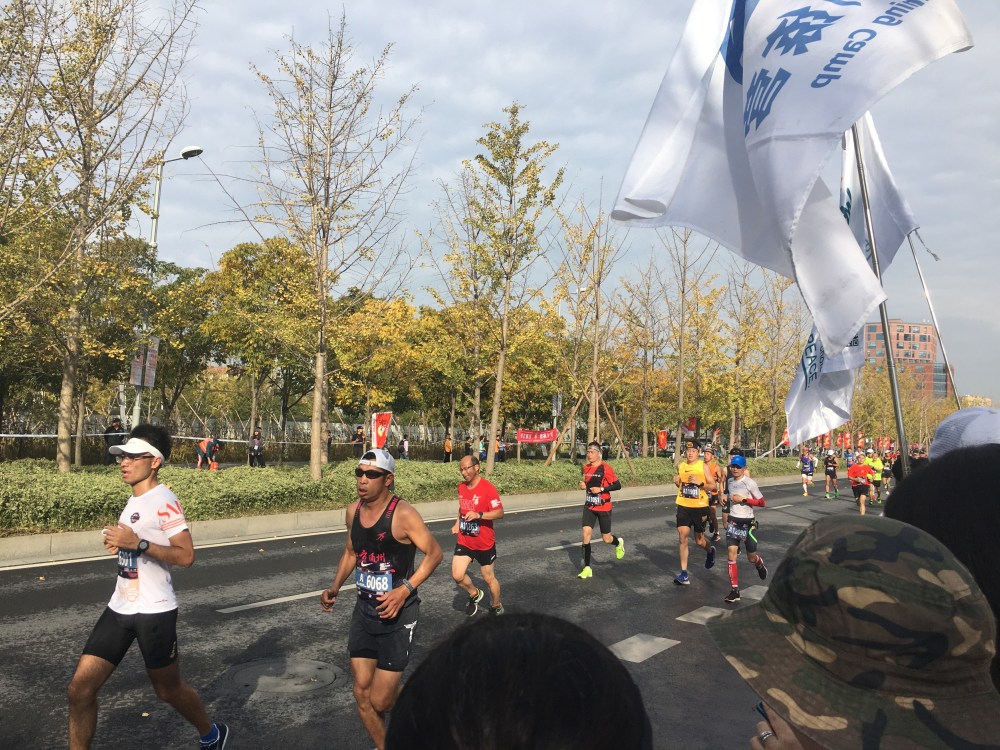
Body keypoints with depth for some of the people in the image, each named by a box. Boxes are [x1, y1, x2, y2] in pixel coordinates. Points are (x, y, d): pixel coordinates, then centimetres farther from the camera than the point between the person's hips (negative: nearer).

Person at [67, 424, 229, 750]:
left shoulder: (163, 501, -17)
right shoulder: (134, 500, 9)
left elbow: (186, 556, -23)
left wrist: (137, 543, -29)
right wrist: (119, 542, 5)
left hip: (153, 611, -7)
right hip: (119, 608, 8)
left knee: (168, 690, 10)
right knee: (80, 687, 1)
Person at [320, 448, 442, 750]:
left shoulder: (403, 514, -20)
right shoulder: (352, 511, 0)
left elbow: (434, 553, -14)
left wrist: (404, 590, -23)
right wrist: (335, 586, 2)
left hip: (397, 614, -6)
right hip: (364, 609, 6)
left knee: (380, 700, -2)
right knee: (362, 693, 11)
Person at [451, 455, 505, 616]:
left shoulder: (488, 487, -18)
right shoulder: (461, 487, 2)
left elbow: (500, 513, -24)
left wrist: (479, 515, -37)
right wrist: (457, 523, 9)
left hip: (484, 542, -5)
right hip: (464, 541, 5)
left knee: (488, 578, 10)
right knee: (457, 576, -8)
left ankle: (497, 606, 36)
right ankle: (475, 594, 22)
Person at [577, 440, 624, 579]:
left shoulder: (605, 468, -15)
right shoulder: (586, 468, 5)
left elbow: (618, 485, -15)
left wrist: (601, 489, -23)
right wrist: (583, 485, 0)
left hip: (603, 507, -5)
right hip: (589, 506, 5)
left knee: (606, 539, 6)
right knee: (586, 533, -9)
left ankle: (618, 542, 44)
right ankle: (587, 568, -1)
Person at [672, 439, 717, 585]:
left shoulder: (703, 466, -7)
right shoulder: (680, 466, 5)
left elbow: (713, 485, -6)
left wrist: (700, 483, -23)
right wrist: (677, 482, -2)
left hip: (699, 507, -3)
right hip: (683, 506, 3)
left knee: (699, 540, 9)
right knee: (682, 537, -7)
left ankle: (710, 551, 47)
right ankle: (684, 574, -1)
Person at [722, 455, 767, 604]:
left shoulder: (749, 483, -11)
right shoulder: (729, 482, 6)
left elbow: (761, 502, -12)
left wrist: (743, 499, -21)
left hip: (747, 523, -4)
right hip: (733, 522, 4)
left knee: (751, 557, 9)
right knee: (731, 554, -8)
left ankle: (760, 564, 48)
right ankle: (735, 590, -6)